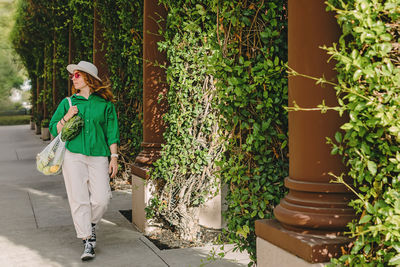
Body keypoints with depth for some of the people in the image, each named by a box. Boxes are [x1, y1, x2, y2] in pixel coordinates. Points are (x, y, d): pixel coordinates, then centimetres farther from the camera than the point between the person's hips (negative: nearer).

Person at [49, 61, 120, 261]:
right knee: (79, 200, -4)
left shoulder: (105, 103, 7)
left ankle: (91, 224, 21)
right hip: (73, 155, 1)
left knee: (101, 199, -10)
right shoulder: (68, 102, 11)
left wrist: (114, 157, 3)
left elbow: (112, 132, 8)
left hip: (98, 156, -1)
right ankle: (87, 241, 6)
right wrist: (66, 118, -5)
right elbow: (53, 129, 13)